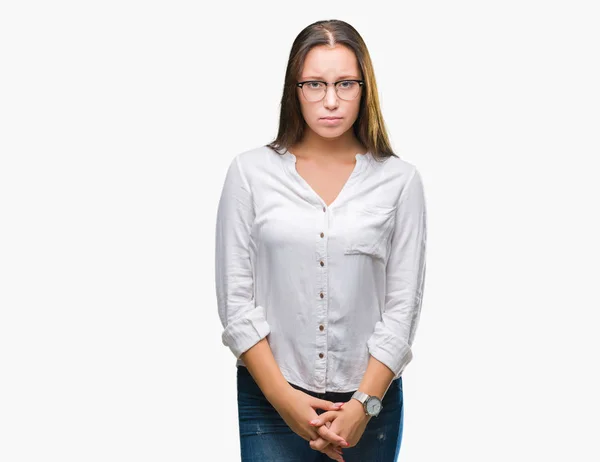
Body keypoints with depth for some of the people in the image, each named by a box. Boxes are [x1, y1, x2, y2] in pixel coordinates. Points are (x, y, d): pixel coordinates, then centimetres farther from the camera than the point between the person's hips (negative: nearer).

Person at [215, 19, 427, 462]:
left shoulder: (400, 180, -1)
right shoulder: (250, 171, -1)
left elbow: (403, 306, -3)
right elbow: (235, 298, -2)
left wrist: (364, 404, -10)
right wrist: (284, 397, -9)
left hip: (370, 399, 1)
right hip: (271, 401, 0)